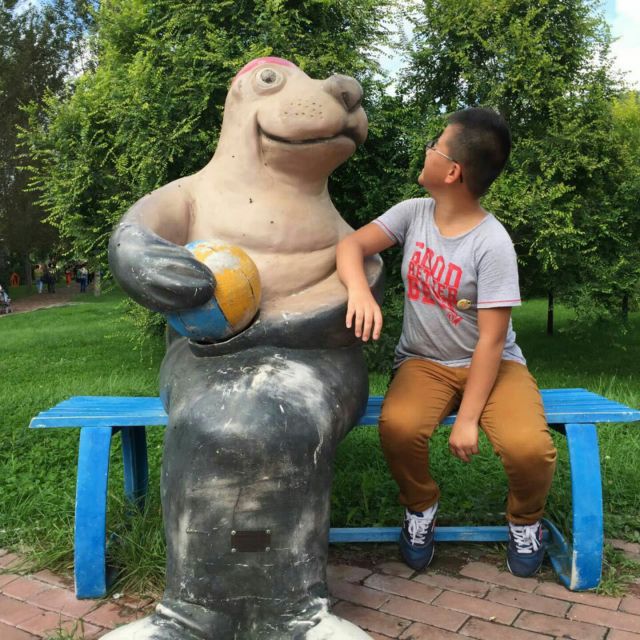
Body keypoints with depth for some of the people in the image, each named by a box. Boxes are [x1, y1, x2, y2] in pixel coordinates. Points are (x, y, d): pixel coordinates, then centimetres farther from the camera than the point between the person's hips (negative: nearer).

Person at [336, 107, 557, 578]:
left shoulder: (492, 244, -18)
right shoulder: (413, 213, -4)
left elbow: (491, 340, -17)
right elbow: (352, 245, -12)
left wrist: (468, 418, -18)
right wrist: (359, 290, -35)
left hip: (491, 363, -2)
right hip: (425, 361, 3)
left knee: (529, 447, -29)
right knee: (398, 426, -30)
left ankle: (525, 520, 9)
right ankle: (421, 507, 5)